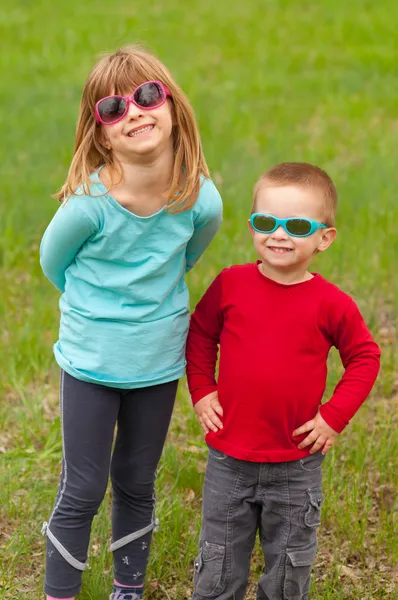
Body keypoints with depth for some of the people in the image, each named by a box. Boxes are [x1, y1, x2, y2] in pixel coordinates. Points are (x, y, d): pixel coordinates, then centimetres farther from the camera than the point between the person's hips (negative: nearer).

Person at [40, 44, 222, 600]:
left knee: (136, 485, 19)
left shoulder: (202, 201, -19)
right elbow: (53, 260, -4)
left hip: (158, 362, 3)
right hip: (91, 362, -2)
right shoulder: (89, 203, -26)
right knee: (82, 492, 7)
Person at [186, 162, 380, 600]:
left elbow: (364, 357, 1)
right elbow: (200, 335, 10)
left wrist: (334, 416, -6)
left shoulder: (331, 304, -12)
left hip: (296, 467, -1)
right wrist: (201, 391, 1)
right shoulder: (231, 284, -7)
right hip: (229, 460, 1)